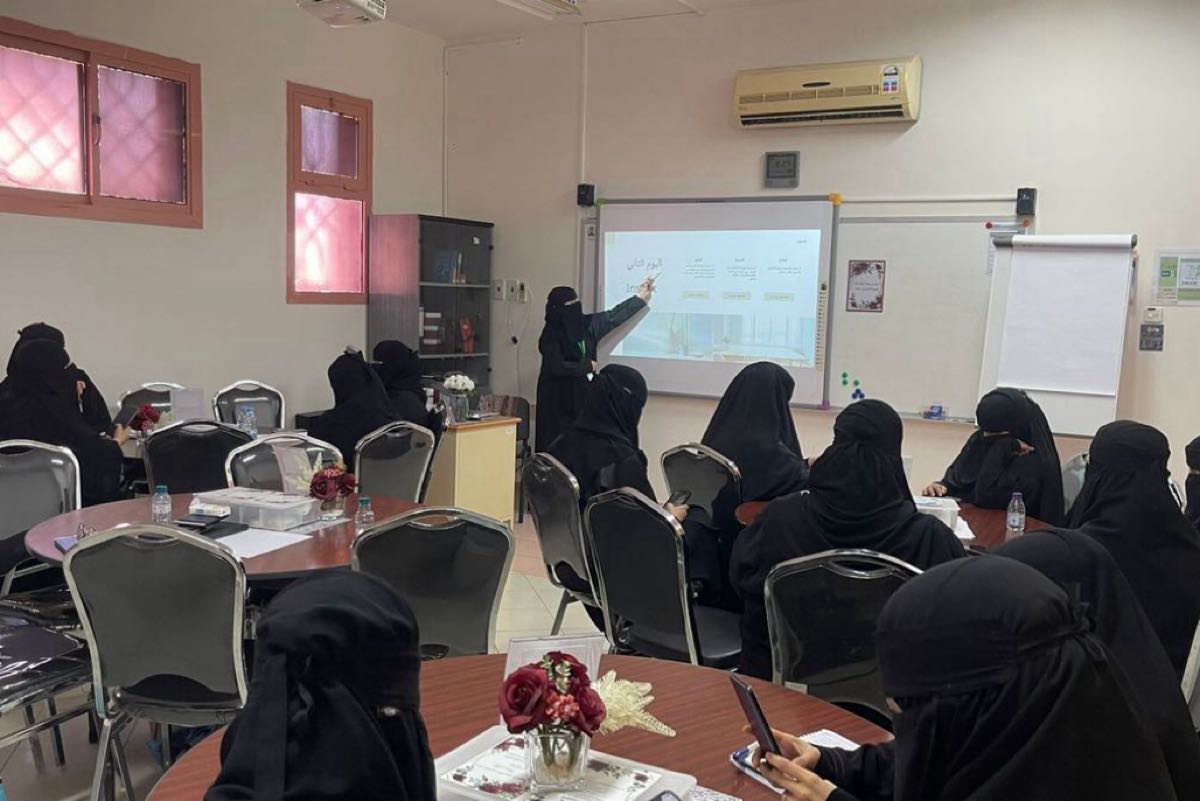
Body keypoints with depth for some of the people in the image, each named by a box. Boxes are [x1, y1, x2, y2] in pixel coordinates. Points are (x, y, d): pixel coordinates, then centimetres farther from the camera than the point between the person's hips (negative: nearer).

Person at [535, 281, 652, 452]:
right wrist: (587, 366, -10)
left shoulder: (586, 324, 6)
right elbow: (557, 366, -22)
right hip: (558, 399, -6)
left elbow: (613, 317, 14)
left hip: (584, 395, 6)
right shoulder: (551, 335, -14)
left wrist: (640, 297, 15)